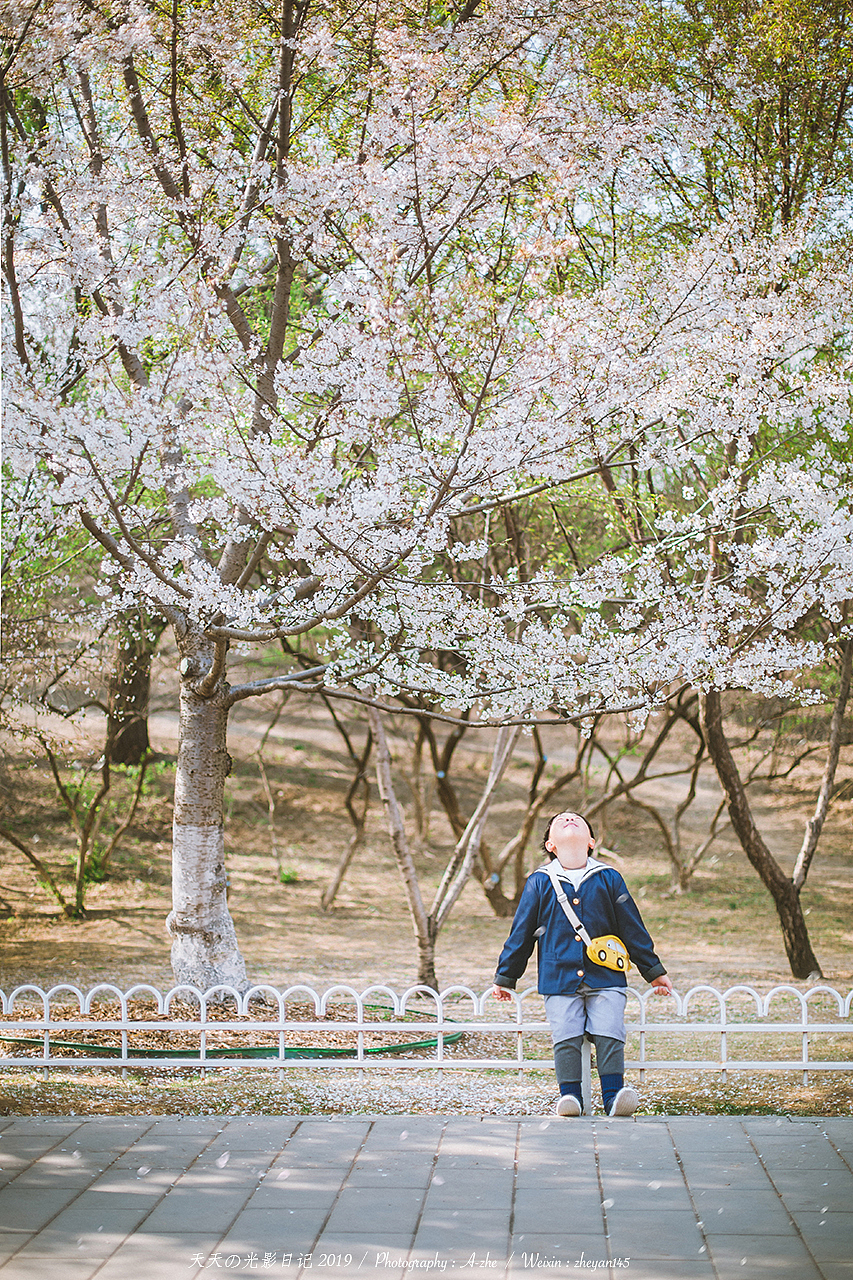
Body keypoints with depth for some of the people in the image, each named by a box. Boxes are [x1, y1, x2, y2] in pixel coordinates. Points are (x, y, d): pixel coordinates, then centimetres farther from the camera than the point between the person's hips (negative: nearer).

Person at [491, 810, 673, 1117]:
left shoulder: (609, 879, 10)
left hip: (606, 978, 0)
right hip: (559, 979, 0)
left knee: (609, 1035, -15)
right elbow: (520, 933, 14)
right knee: (566, 1037, -16)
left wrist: (654, 972, 17)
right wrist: (505, 978, 16)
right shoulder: (539, 882, 8)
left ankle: (614, 1097, -14)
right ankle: (569, 1097, -12)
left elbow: (633, 928, 15)